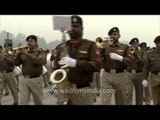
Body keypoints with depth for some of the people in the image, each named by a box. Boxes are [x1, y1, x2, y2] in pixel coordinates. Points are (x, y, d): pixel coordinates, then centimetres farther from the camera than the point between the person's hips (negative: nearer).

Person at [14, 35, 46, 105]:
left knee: (38, 102, 10)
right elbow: (17, 63, 4)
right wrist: (19, 53, -10)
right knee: (22, 102, -1)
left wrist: (27, 54, -22)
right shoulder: (24, 52, 10)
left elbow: (40, 61, -21)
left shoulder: (40, 52, 0)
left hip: (36, 79, -3)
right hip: (23, 79, 3)